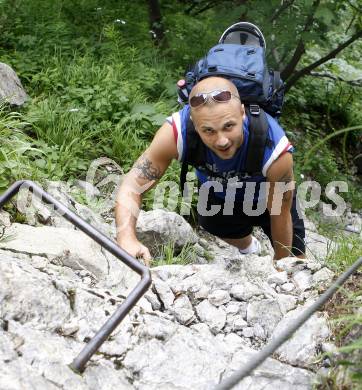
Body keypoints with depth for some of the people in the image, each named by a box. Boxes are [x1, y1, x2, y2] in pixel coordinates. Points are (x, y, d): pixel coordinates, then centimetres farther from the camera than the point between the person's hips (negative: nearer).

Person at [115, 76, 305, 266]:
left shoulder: (274, 150, -43)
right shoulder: (175, 132, -41)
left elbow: (281, 216, -27)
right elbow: (133, 186, -34)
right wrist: (127, 239, -53)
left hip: (266, 196, -2)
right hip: (216, 192, 2)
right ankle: (249, 250, 58)